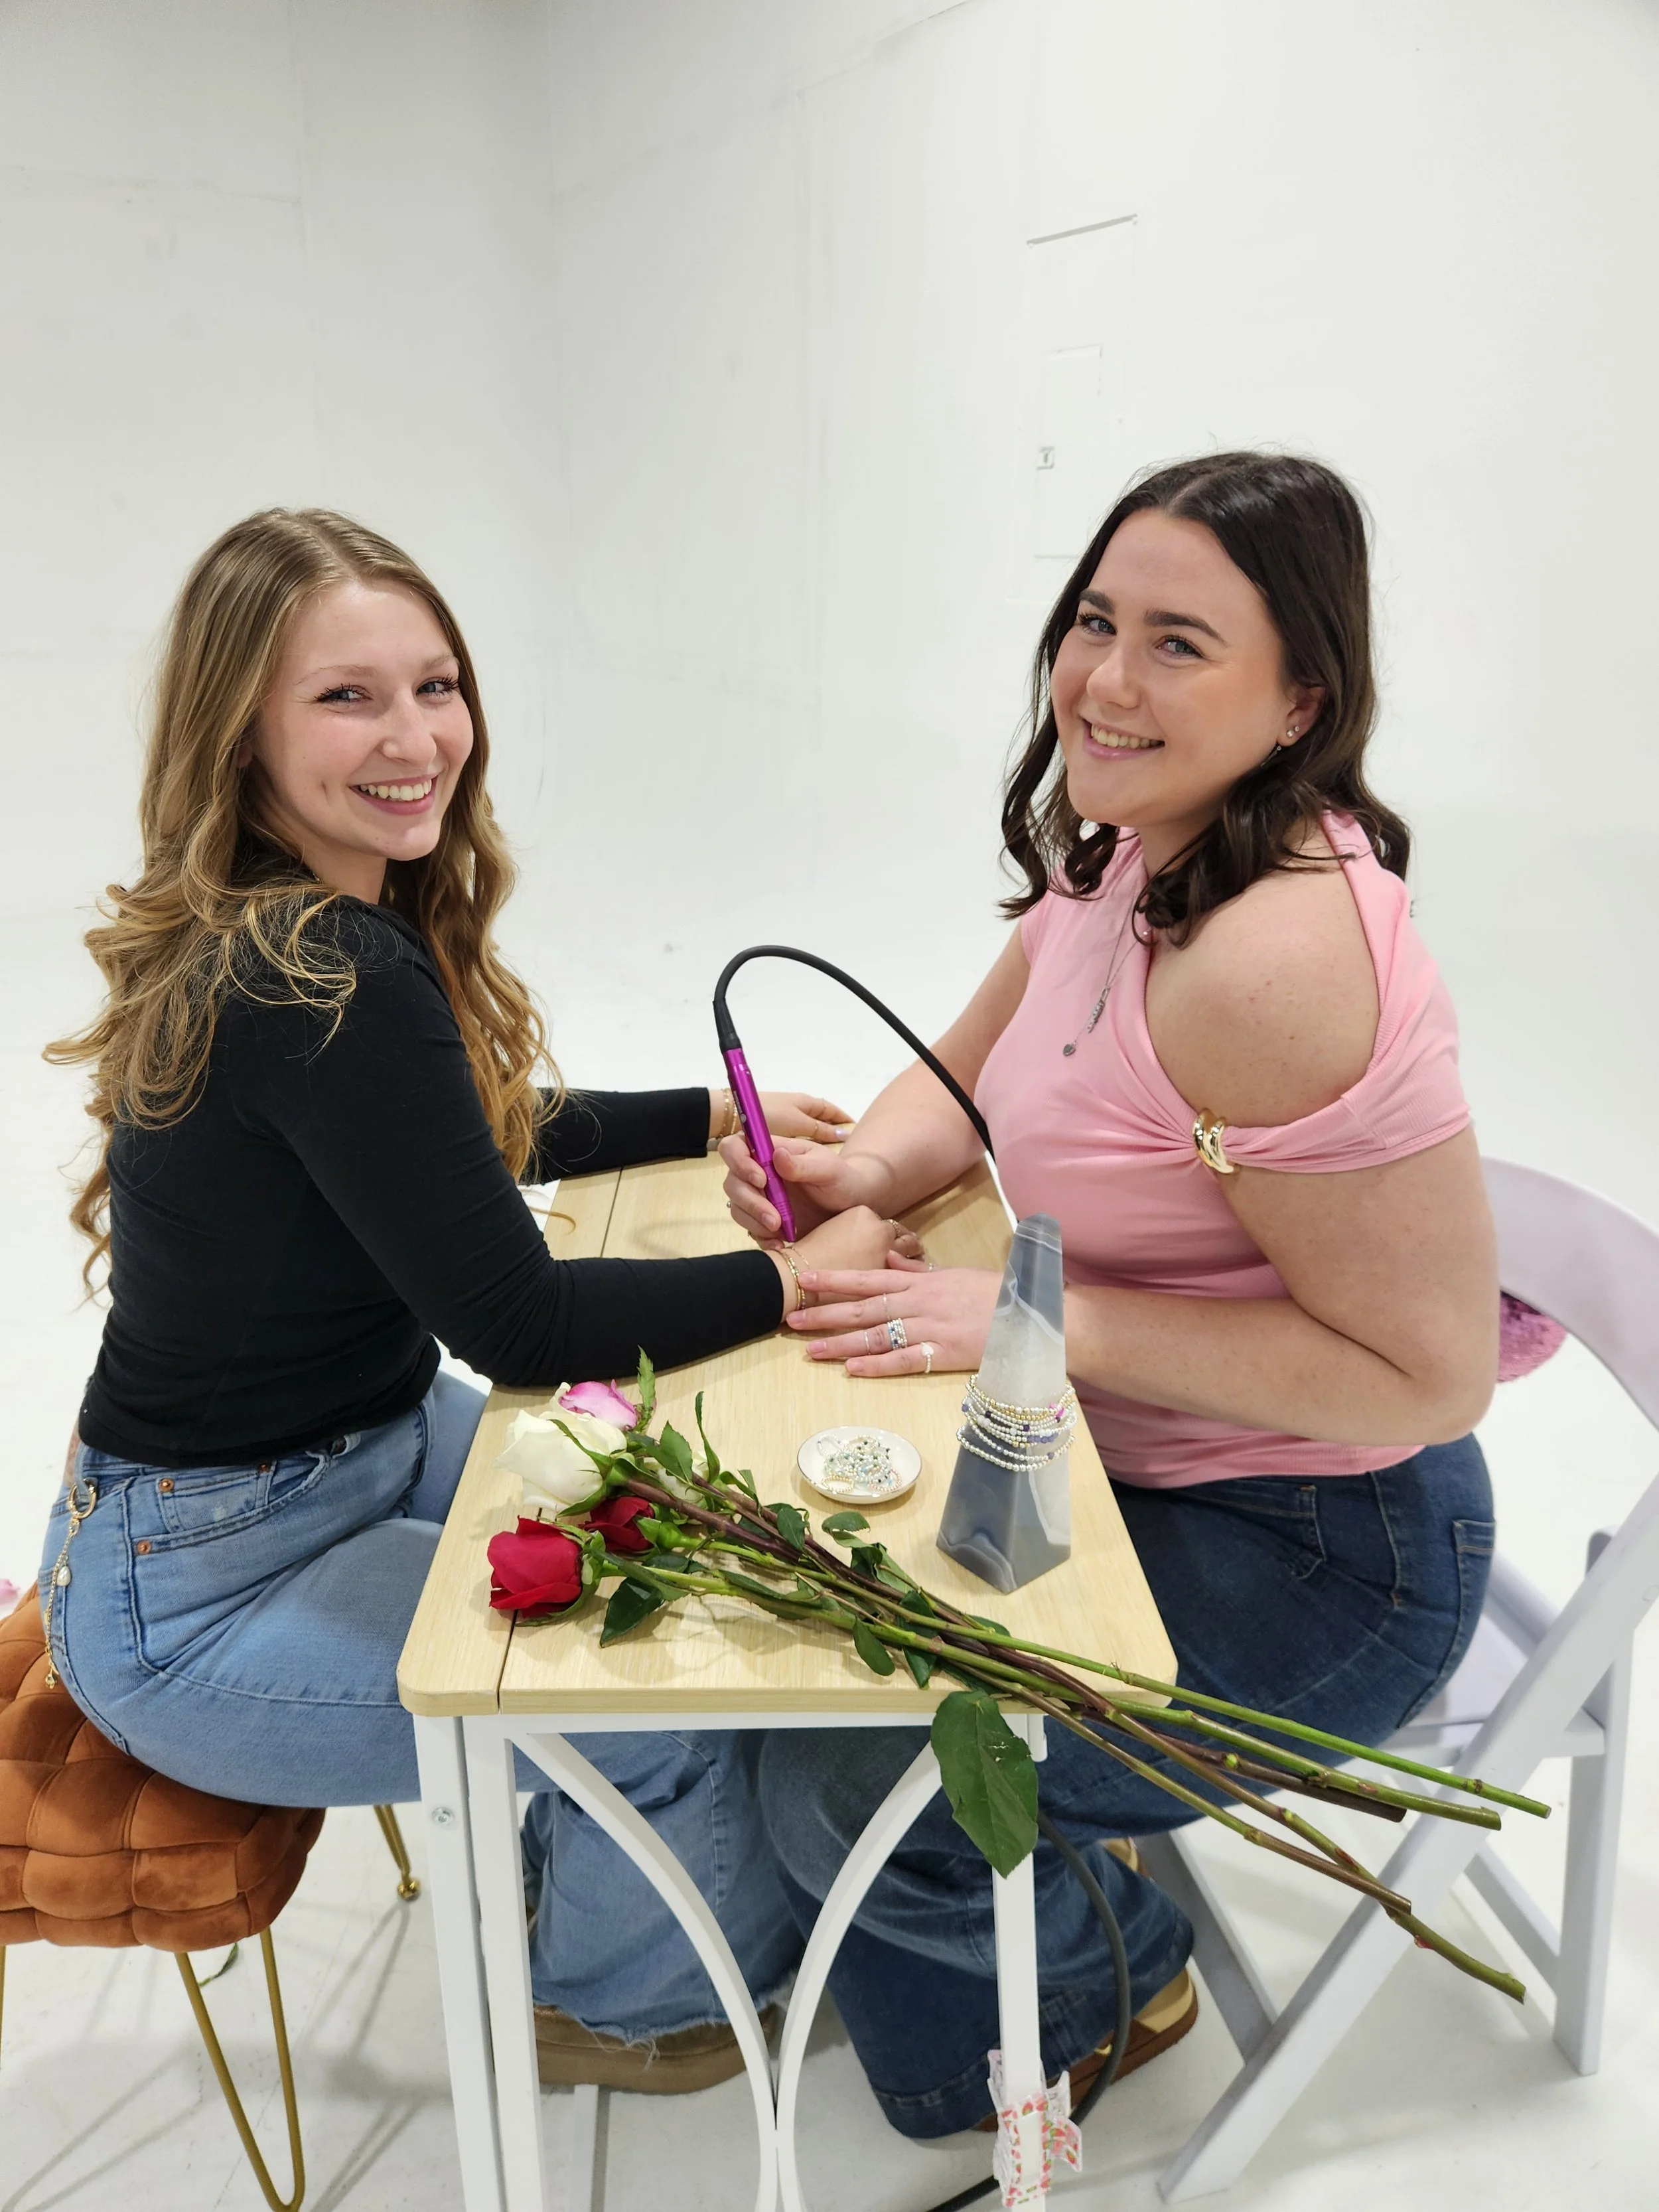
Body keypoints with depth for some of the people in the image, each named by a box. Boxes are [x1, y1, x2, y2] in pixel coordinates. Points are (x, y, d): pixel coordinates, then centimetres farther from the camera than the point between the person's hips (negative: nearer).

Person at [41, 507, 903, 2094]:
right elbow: (519, 1322, -28)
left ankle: (576, 1861, 37)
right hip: (187, 1602, -9)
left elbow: (478, 1141, 13)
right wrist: (797, 1278, -19)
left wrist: (718, 1116, 9)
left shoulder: (277, 940, -1)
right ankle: (613, 1996, 24)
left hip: (371, 1443, 9)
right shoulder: (327, 984, -30)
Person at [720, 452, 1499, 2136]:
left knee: (841, 1788, -10)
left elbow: (1427, 1375, -27)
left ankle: (1111, 1968, 25)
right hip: (1142, 1465, 9)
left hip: (1314, 1557, -8)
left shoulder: (1275, 967, -32)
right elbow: (971, 1075, 10)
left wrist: (1039, 1319, -27)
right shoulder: (1133, 849, -2)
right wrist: (863, 1170, -12)